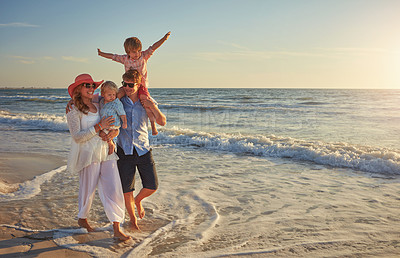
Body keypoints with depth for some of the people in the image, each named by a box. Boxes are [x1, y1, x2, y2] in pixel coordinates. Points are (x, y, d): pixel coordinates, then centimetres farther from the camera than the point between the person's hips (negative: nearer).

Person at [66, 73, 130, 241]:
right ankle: (82, 219, 37)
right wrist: (99, 127, -18)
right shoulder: (73, 111, -3)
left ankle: (117, 230, 3)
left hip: (107, 152, 5)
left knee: (114, 189, -2)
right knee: (88, 188, 9)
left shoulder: (98, 105, 14)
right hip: (88, 153, -4)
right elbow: (77, 136, -13)